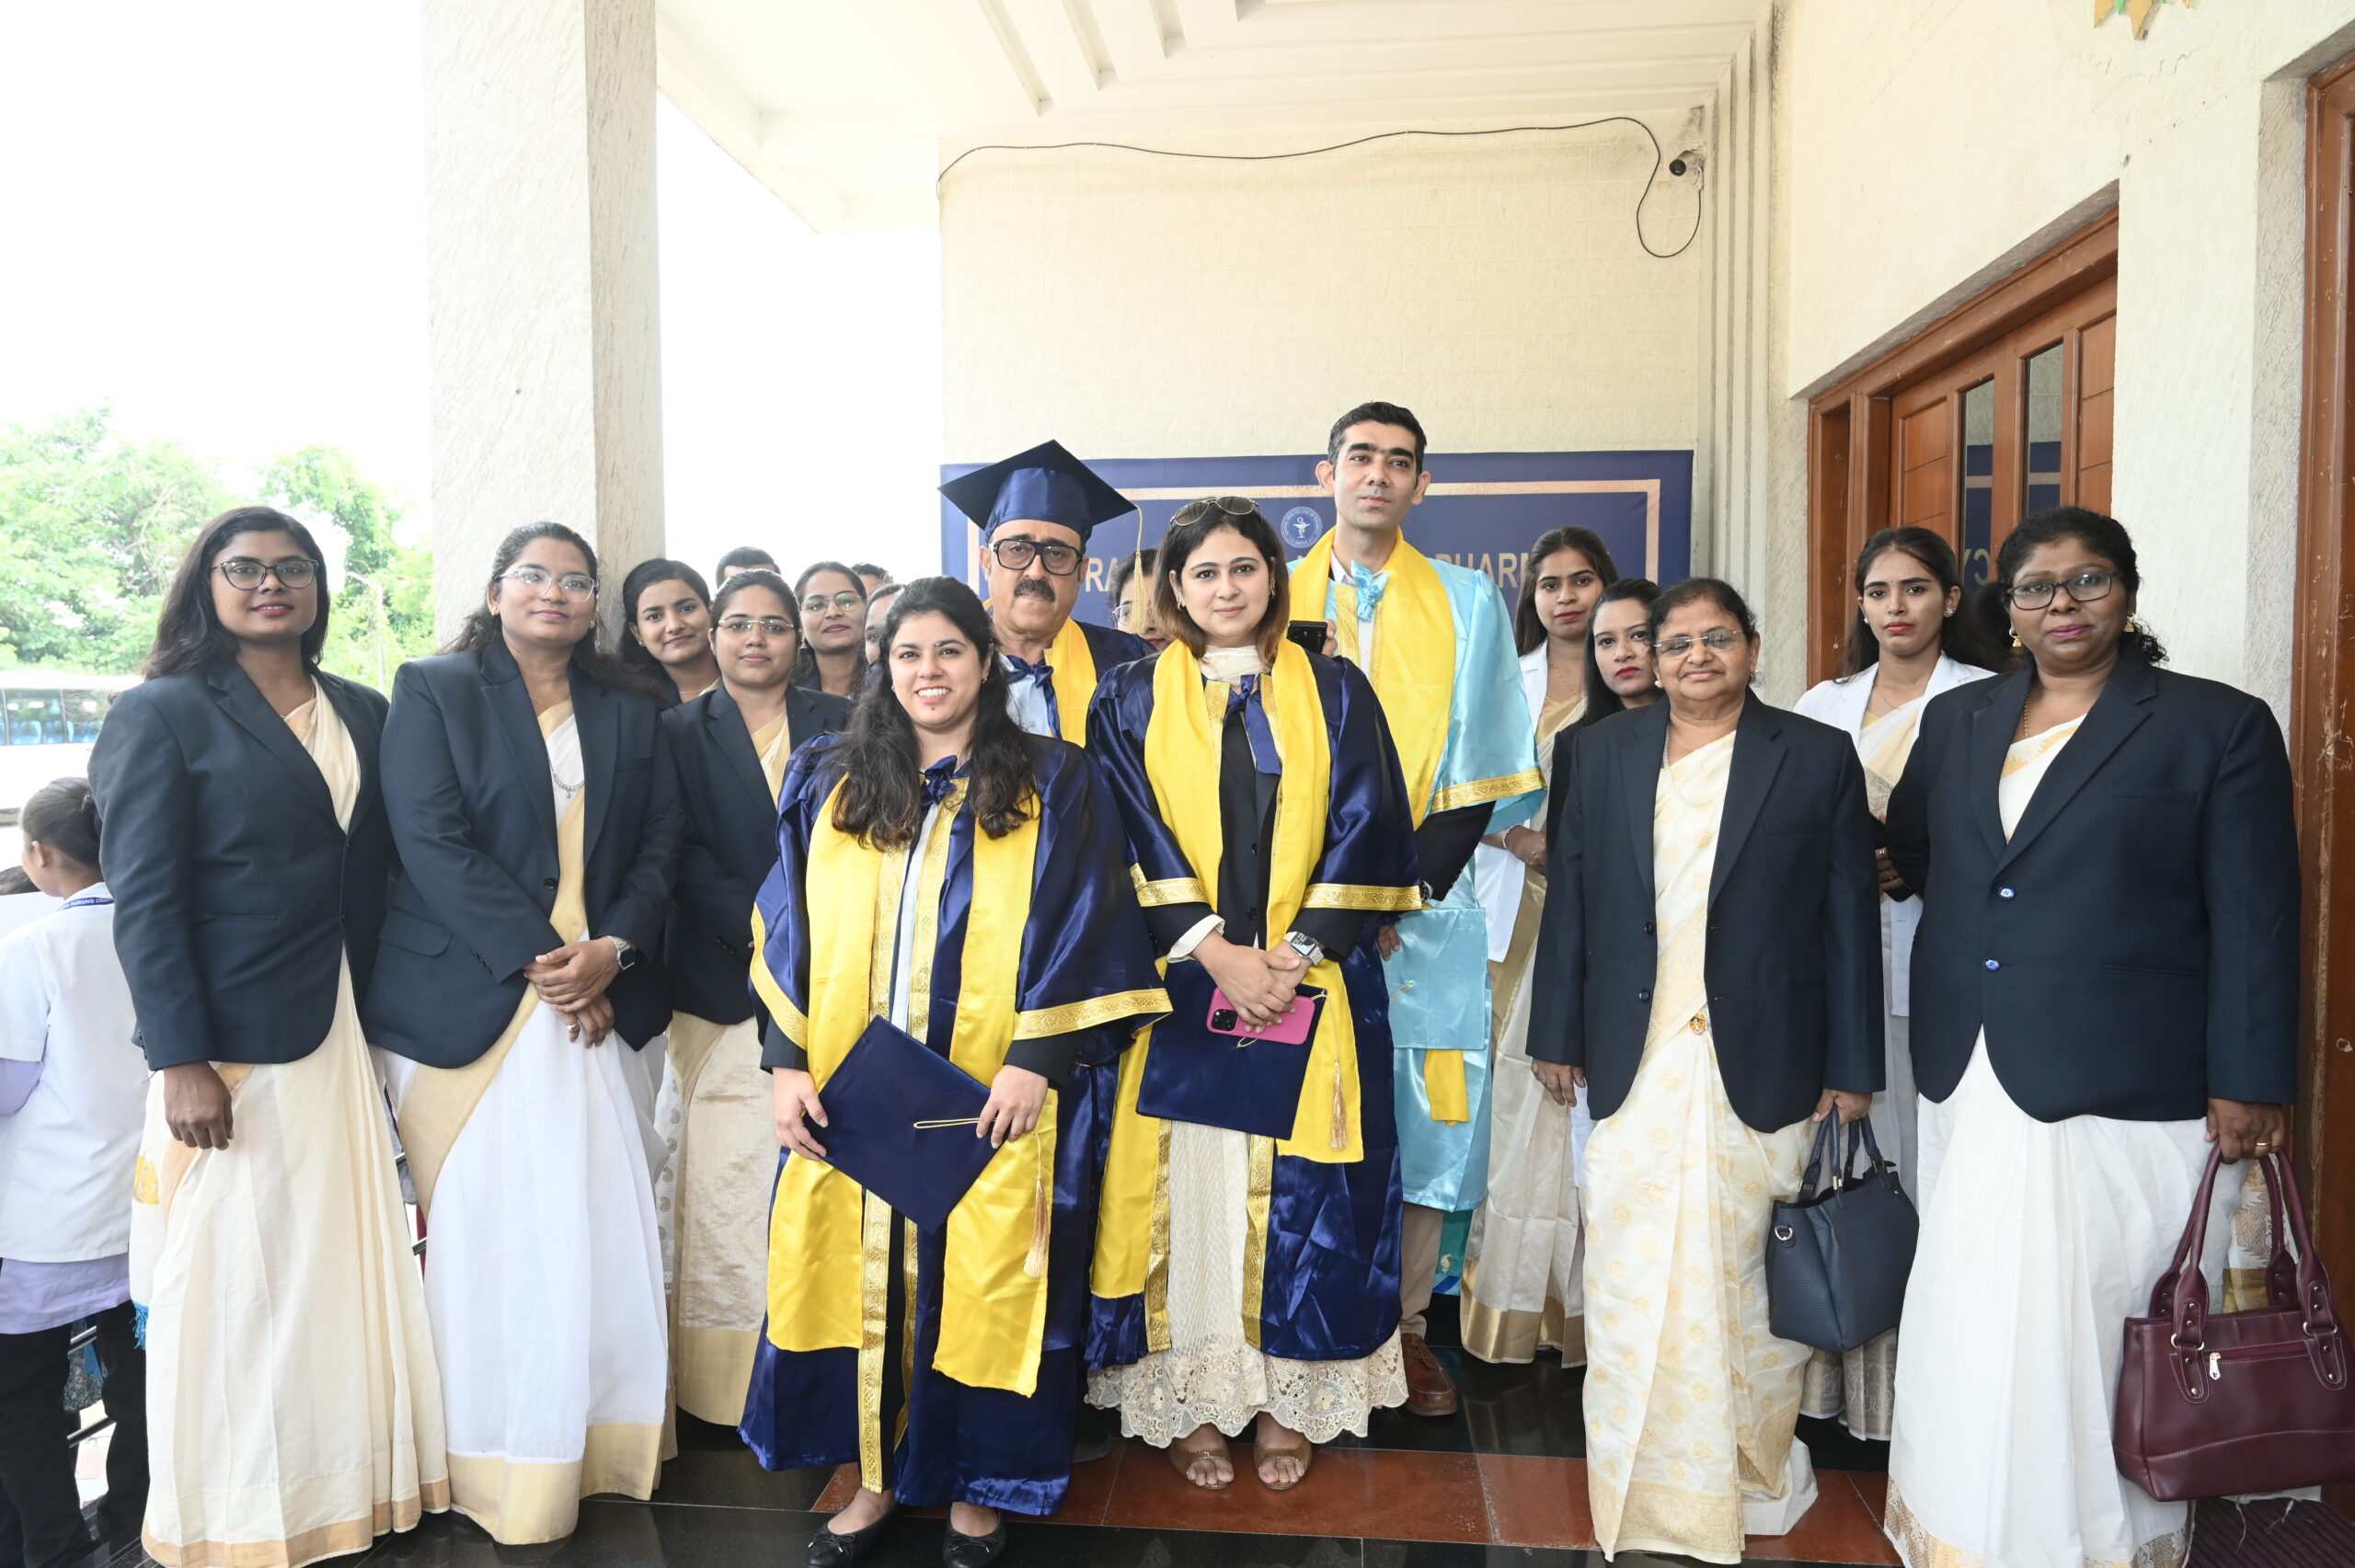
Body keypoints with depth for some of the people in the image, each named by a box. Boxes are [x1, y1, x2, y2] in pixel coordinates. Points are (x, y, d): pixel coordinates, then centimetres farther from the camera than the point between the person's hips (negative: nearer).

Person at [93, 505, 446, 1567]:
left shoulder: (364, 714, 11)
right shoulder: (164, 712, -3)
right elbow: (143, 900, -9)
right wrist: (181, 1062, -15)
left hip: (351, 1041, 5)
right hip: (234, 1046, -4)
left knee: (350, 1271, 11)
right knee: (235, 1287, 5)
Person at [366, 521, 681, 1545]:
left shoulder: (630, 709, 14)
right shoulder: (432, 691, 3)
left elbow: (660, 841, 9)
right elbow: (432, 841, -8)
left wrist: (612, 949, -8)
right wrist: (542, 958, -14)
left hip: (596, 995, 3)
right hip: (469, 1001, -3)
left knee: (599, 1222, 3)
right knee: (487, 1227, 2)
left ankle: (592, 1439, 17)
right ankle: (497, 1463, 14)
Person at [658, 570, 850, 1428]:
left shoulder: (836, 723, 11)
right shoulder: (681, 730, 9)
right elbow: (687, 854, 0)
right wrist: (761, 931, -11)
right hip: (724, 985, 0)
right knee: (725, 1174, -1)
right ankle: (724, 1385, 10)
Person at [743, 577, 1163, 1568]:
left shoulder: (1054, 787, 0)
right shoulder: (829, 783, 8)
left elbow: (1082, 932, -5)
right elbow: (788, 931, 7)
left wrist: (1035, 1057, -14)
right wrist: (786, 1061, -2)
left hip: (991, 1101, -2)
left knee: (982, 1284, 5)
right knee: (861, 1274, 10)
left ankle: (978, 1485, 26)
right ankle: (877, 1471, 30)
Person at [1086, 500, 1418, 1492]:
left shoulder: (1335, 693, 7)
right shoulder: (1129, 700, 5)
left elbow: (1366, 833, 1)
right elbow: (1132, 842, -3)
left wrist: (1296, 952, -10)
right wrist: (1215, 951, -14)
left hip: (1314, 985, 1)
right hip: (1178, 982, 0)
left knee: (1300, 1192, 5)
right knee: (1185, 1183, 2)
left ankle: (1288, 1399, 21)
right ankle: (1187, 1400, 18)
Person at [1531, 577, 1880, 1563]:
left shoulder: (1819, 757, 1)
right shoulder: (1604, 752, 7)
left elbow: (1849, 917, 1)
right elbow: (1571, 897, 7)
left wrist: (1852, 1064, 0)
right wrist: (1558, 1034, 5)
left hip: (1760, 1066, -1)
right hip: (1634, 1064, 2)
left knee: (1748, 1271, 6)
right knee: (1634, 1275, 6)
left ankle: (1757, 1469, 28)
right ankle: (1643, 1482, 23)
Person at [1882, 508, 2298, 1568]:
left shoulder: (2219, 725, -2)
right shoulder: (1956, 719, 10)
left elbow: (2255, 921, -6)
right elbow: (1910, 847, 24)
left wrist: (2249, 1085, -8)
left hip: (2127, 1093, -4)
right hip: (1973, 1085, 4)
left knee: (2100, 1334, 5)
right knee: (1972, 1328, 12)